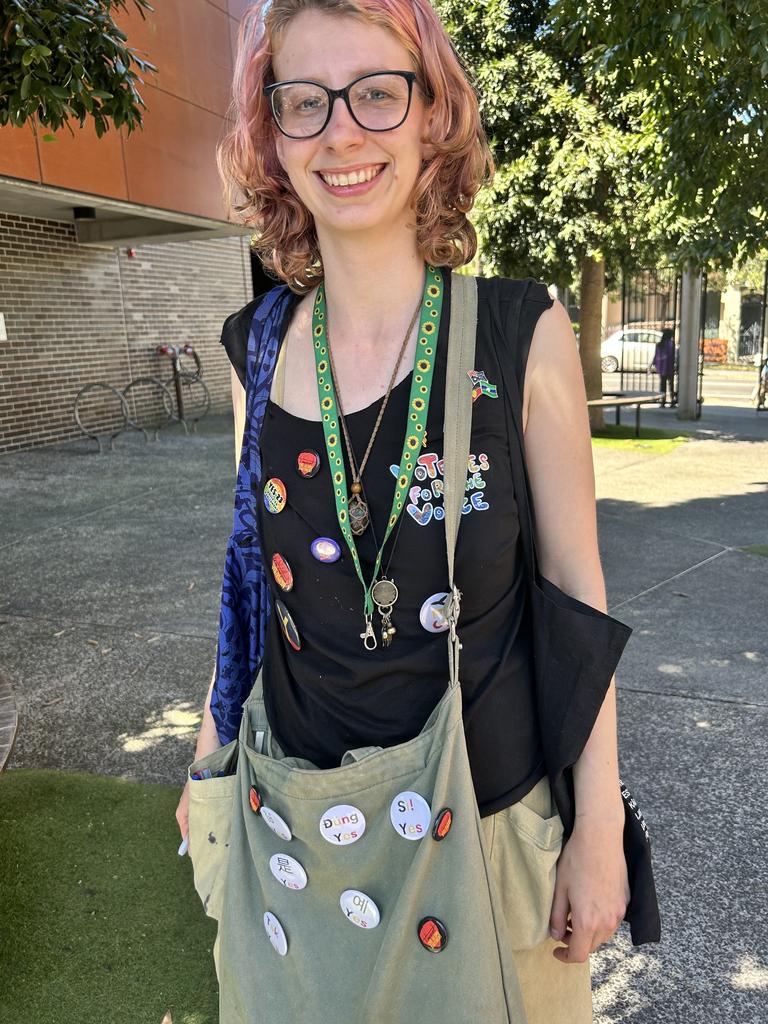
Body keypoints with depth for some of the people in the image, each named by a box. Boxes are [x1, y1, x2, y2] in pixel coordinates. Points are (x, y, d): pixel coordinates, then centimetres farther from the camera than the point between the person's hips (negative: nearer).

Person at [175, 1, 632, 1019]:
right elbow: (255, 577, 6)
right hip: (302, 818, 3)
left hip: (492, 810, -2)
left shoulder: (522, 333, -13)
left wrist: (600, 828, -7)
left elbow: (577, 589, -9)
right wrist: (210, 755, 11)